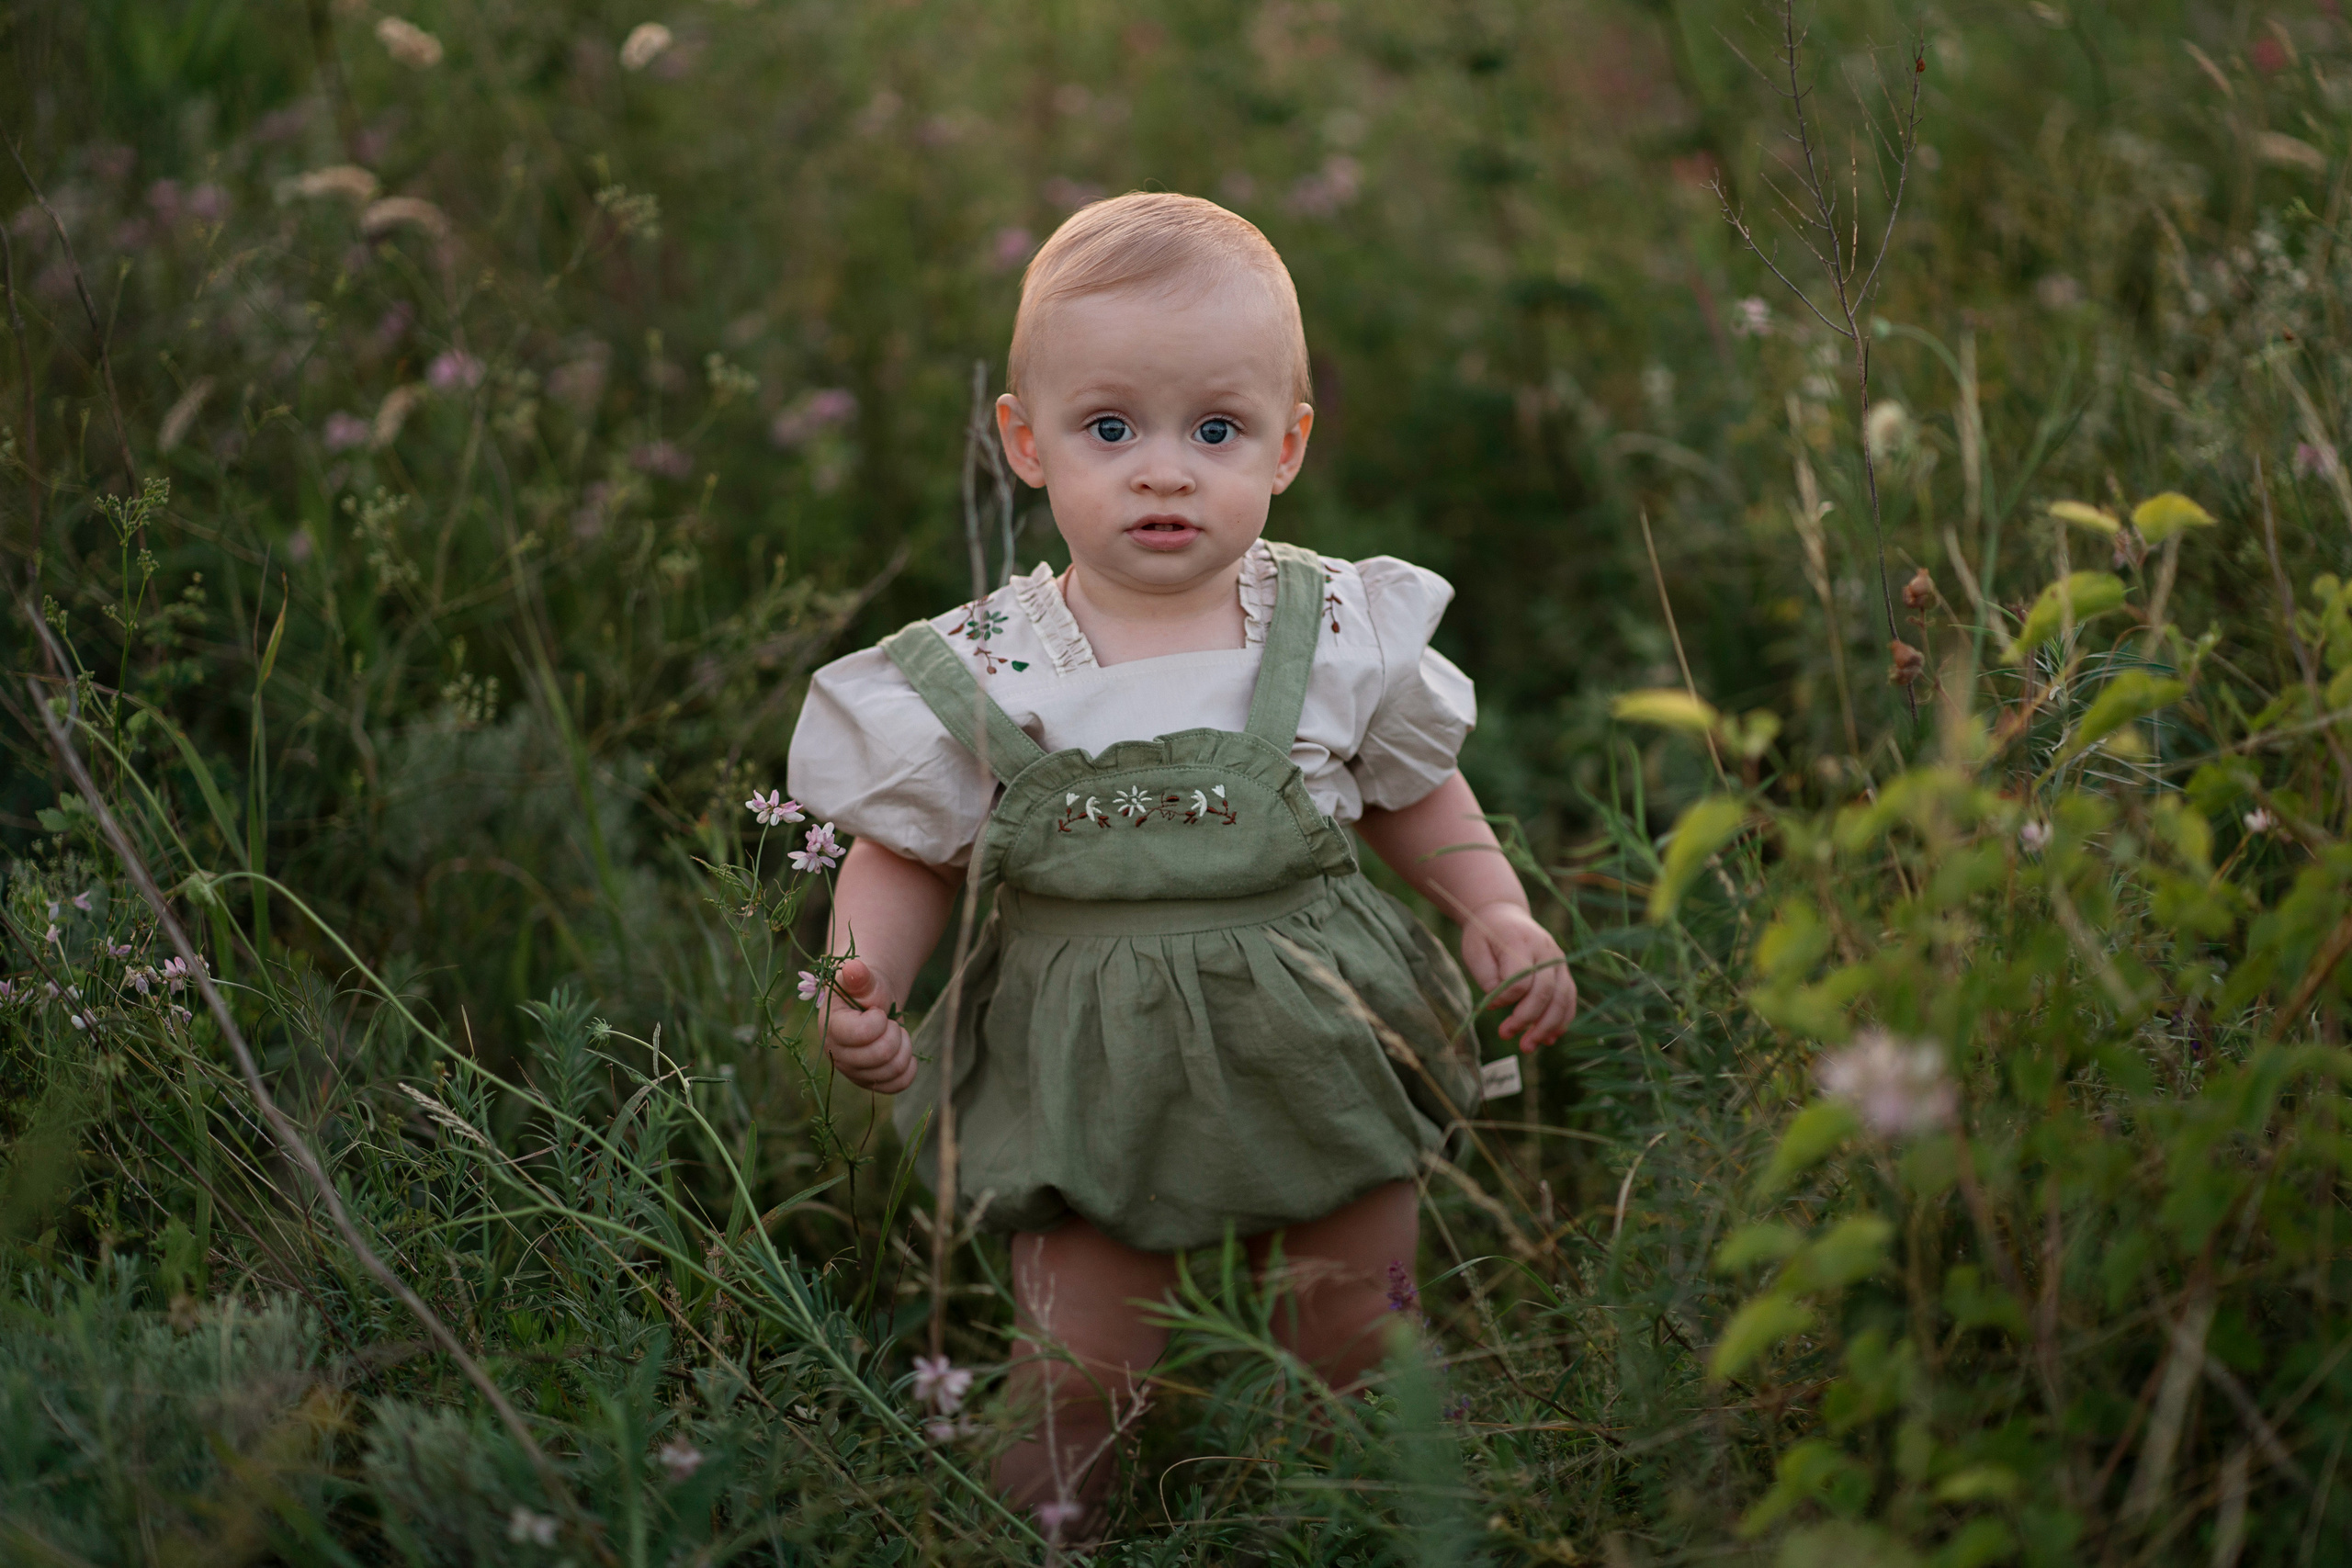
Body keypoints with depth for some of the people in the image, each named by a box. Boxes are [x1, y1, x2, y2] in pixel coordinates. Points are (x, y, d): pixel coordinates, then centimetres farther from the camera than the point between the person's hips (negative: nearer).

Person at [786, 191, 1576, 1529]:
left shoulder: (1340, 633, -8)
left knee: (1364, 1343, 14)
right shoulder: (980, 676, -11)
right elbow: (907, 856, 0)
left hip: (1325, 1054, 1)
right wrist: (862, 984, -17)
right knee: (1079, 1370, 4)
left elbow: (1413, 792, 9)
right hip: (1092, 1075, -1)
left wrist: (1498, 910, -5)